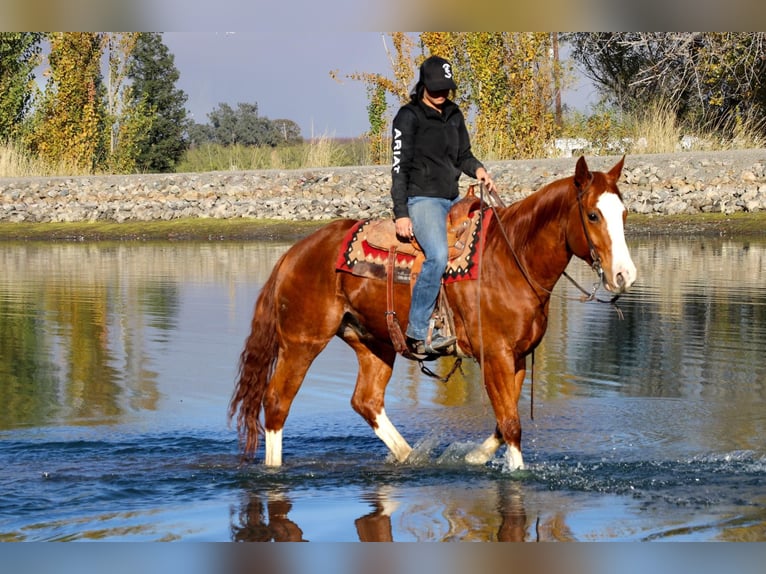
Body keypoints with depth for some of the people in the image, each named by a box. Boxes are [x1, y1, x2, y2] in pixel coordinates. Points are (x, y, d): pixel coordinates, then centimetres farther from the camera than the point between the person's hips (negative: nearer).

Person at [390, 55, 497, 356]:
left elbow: (462, 155, 23)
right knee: (438, 256, -30)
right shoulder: (408, 116, -6)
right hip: (422, 199, -8)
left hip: (453, 199, 9)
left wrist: (477, 169, -1)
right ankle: (417, 333, -27)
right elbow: (399, 167, -9)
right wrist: (401, 214, -15)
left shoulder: (454, 114, 15)